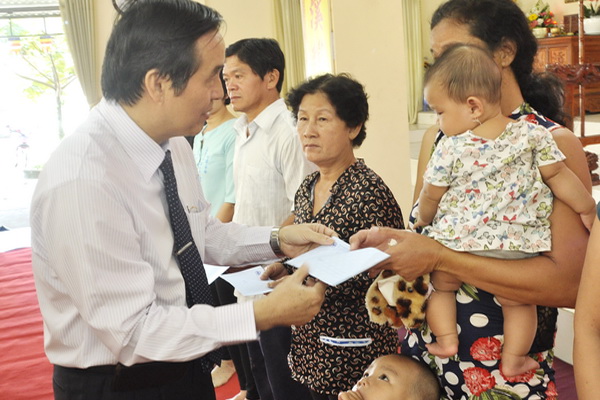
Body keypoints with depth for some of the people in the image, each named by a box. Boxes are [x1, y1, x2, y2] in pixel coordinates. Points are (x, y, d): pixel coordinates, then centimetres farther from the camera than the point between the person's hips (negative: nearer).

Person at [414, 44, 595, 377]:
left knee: (441, 286, 23)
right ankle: (513, 359, 22)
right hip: (515, 249, 2)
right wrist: (588, 209, 12)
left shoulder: (450, 149, -11)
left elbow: (429, 198, -1)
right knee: (518, 300, 19)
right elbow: (558, 174, -1)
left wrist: (423, 221, 20)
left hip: (456, 243, -1)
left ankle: (446, 338, 16)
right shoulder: (533, 134, -6)